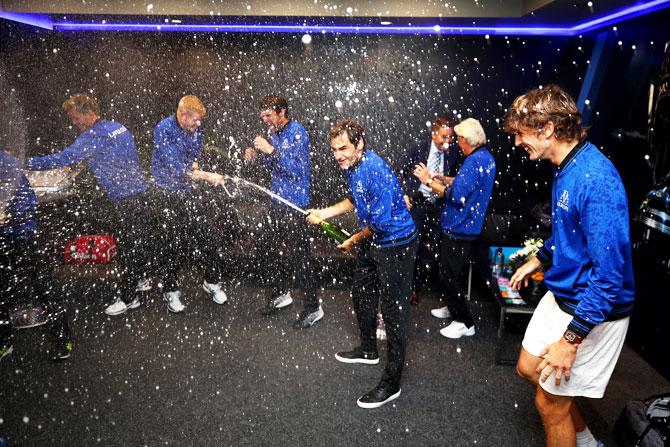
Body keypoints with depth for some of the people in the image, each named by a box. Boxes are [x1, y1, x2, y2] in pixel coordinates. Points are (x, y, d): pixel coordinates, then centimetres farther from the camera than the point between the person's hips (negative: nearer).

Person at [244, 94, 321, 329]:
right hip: (277, 201, 9)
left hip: (294, 205, -9)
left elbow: (297, 170, -23)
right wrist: (257, 156, 4)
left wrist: (272, 150, -27)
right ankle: (281, 293, 36)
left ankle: (313, 308, 9)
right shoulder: (274, 133, 11)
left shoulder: (297, 132, -15)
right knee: (268, 246, 18)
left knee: (299, 255, -4)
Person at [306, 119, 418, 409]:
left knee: (394, 311, -2)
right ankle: (368, 351, 46)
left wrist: (354, 241, -11)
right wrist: (325, 213, 9)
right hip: (372, 241, 10)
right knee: (361, 294, 23)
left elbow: (380, 221, -28)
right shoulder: (351, 166, 1)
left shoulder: (376, 171, -29)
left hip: (396, 245, -10)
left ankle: (392, 383, 10)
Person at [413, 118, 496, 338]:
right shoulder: (487, 158, 10)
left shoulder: (474, 161, -22)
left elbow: (456, 196, -27)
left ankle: (465, 323, 8)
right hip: (468, 226, 11)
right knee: (449, 272, 24)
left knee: (448, 276, -2)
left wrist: (430, 181, -18)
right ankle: (453, 308, 40)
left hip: (459, 229, -10)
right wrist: (443, 179, 17)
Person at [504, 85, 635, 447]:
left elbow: (611, 274, -30)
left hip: (591, 312, -9)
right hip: (561, 295, 9)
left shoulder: (597, 179, -28)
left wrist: (571, 338, -27)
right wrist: (537, 261, 27)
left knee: (550, 401, 5)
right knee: (528, 368, 22)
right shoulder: (565, 168, 2)